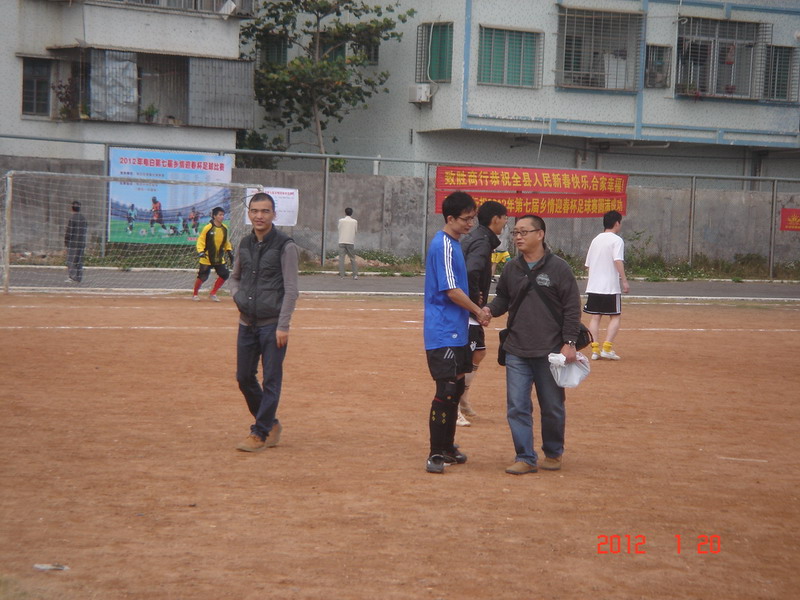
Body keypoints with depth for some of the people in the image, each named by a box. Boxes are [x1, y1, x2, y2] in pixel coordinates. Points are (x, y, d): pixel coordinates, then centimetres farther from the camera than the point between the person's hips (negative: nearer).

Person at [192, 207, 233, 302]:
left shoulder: (224, 228, 3)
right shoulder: (208, 228, -14)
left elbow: (226, 241, 17)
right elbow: (200, 240, -11)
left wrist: (229, 251, 9)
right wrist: (200, 251, -24)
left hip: (219, 258, 5)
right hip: (207, 258, -5)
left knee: (225, 274, -1)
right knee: (202, 276, -5)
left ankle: (213, 294, 15)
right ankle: (195, 294, 19)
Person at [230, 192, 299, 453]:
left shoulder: (285, 246, -8)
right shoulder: (244, 245, 10)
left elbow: (291, 289, -11)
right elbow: (235, 276, 27)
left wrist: (283, 326, -16)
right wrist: (237, 295, 5)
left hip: (273, 324, -6)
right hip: (247, 322, 6)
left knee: (271, 380, -3)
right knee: (244, 377, 9)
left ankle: (260, 433, 3)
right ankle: (271, 424, 25)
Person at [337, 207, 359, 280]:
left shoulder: (341, 220, 0)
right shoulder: (354, 221, 1)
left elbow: (339, 228, 11)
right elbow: (356, 231, 9)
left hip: (342, 242, -1)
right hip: (350, 242, 1)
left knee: (341, 258, -1)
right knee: (352, 258, 10)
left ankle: (341, 275, -9)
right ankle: (355, 274, 3)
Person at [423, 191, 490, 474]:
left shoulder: (452, 244, 15)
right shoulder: (444, 246, -15)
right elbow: (452, 291, -19)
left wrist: (475, 311, 14)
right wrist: (478, 311, -7)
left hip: (456, 332, 10)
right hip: (444, 333, -10)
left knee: (456, 388, 15)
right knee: (447, 390, -11)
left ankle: (447, 448, 25)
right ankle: (436, 454, -8)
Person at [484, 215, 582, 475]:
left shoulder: (558, 267, -5)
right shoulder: (511, 269, 7)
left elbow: (572, 307, -5)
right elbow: (503, 298, 19)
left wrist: (569, 342, -10)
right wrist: (490, 309, -3)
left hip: (550, 353, -3)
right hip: (516, 352, 3)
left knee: (553, 408, 9)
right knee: (517, 407, -1)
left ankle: (553, 453, 27)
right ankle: (526, 458, 7)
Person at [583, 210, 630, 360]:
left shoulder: (596, 240, 14)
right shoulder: (617, 240, -6)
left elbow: (588, 264, 18)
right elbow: (618, 261, -19)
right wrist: (624, 280, -21)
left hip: (593, 285, 6)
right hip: (611, 286, -6)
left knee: (595, 317, 6)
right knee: (615, 317, 4)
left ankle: (595, 349, 1)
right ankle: (607, 347, -7)